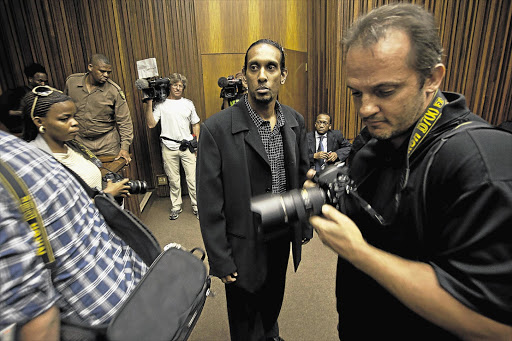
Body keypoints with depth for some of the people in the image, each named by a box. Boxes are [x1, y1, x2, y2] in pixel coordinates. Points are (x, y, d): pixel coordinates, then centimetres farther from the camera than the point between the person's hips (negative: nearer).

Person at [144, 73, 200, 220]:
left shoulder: (188, 103, 11)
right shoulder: (161, 104, 3)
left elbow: (195, 124, 16)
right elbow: (151, 124, -4)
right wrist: (149, 104, -9)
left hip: (187, 147, 1)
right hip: (169, 148, -1)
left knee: (192, 179, 2)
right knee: (174, 180, 9)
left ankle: (196, 206, 16)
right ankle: (176, 207, 24)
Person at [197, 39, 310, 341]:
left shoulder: (295, 121, -3)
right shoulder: (217, 129, -21)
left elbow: (303, 175, 7)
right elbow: (210, 204, -17)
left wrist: (306, 224, 10)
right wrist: (221, 262, -13)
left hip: (283, 235, 5)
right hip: (246, 244, -5)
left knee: (274, 297, 31)